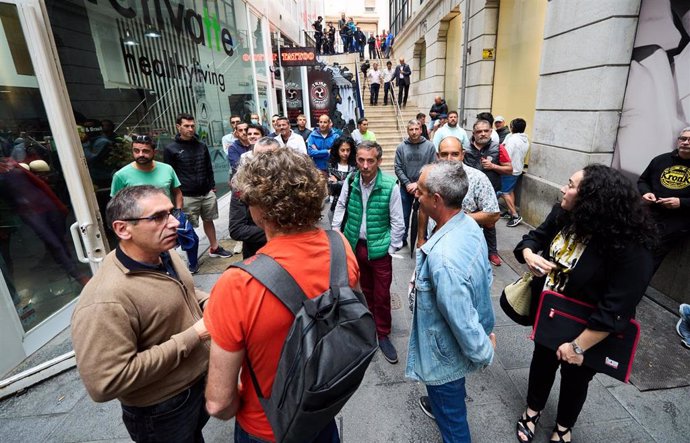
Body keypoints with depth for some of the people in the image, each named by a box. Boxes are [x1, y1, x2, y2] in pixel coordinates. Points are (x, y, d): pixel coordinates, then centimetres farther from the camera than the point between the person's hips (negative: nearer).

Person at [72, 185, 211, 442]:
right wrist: (191, 337, -31)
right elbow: (105, 384, -33)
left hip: (200, 380, 7)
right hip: (163, 412, -7)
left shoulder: (165, 256, -7)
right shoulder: (106, 300, -34)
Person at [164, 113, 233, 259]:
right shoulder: (171, 149, -4)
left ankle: (215, 248, 31)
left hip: (207, 193, 4)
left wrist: (212, 186, 12)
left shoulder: (202, 145, 9)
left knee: (208, 220, 16)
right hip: (187, 197, -4)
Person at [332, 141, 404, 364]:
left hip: (379, 248, -3)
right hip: (355, 244, 3)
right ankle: (369, 323, 43)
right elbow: (340, 208, 6)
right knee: (366, 289, 20)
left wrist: (392, 248, -6)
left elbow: (397, 222, -8)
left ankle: (383, 334, 26)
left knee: (382, 294, 5)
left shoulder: (390, 185, -16)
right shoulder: (350, 181, -6)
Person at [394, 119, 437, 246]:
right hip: (406, 187, 1)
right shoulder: (401, 147, -2)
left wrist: (419, 184, -12)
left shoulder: (430, 146, -6)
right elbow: (398, 168, -2)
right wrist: (407, 183, -12)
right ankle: (402, 239, 28)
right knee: (404, 215, 12)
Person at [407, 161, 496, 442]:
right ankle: (439, 405, 67)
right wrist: (487, 327, 11)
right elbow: (487, 276, 1)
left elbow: (462, 321, -31)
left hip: (446, 354, -8)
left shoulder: (443, 259, -41)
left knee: (451, 419, 20)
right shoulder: (469, 225, -11)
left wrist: (483, 354, -11)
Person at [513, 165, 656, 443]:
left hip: (587, 331, -4)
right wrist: (529, 255, -23)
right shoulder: (562, 216, -14)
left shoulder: (630, 249, -31)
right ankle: (533, 410, 53)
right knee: (541, 361, 25)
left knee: (574, 377, 22)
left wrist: (578, 346, -24)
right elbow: (533, 238, 1)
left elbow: (616, 310, -30)